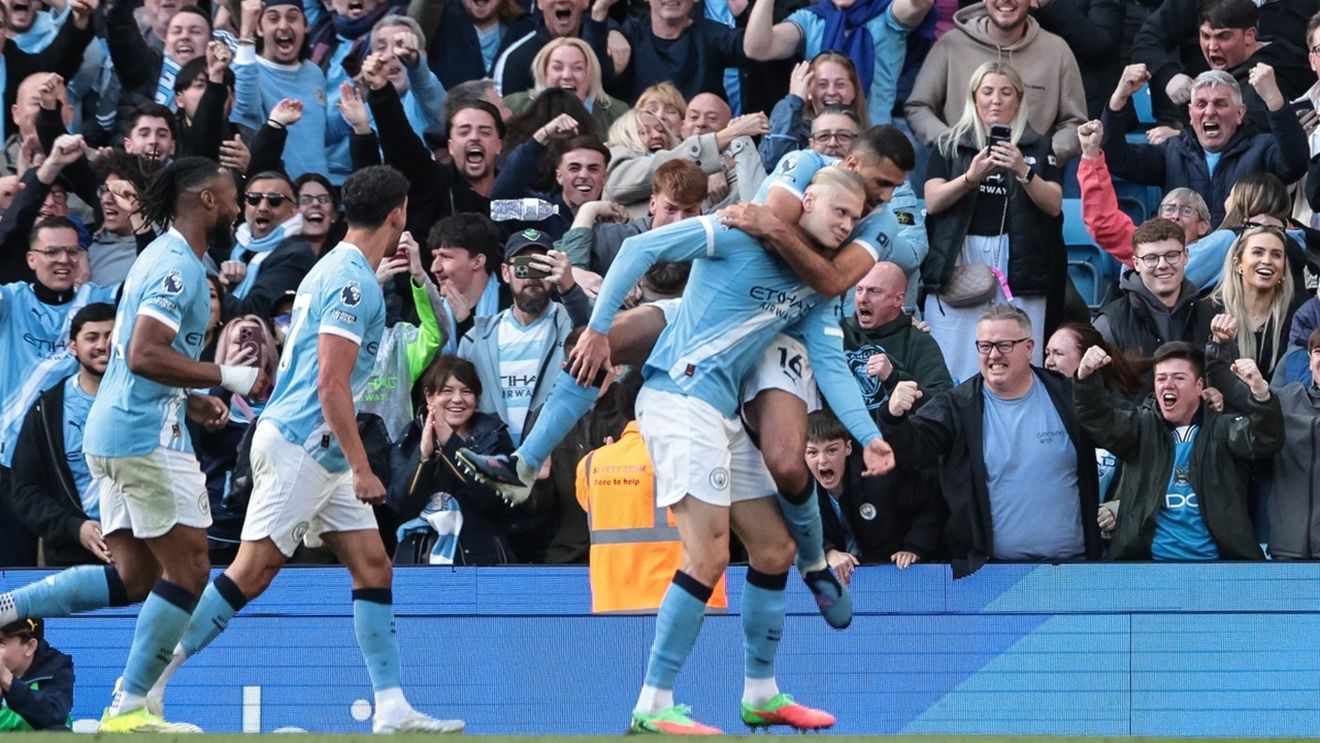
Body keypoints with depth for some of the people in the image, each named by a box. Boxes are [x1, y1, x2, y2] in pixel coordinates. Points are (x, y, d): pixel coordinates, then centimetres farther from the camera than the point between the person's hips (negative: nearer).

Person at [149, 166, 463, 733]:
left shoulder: (339, 270, 15)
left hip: (321, 452, 10)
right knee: (252, 573, -10)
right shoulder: (352, 280, -16)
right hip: (298, 446, -10)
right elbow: (331, 384, -21)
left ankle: (392, 709, 2)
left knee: (373, 568, 5)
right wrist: (362, 468, -20)